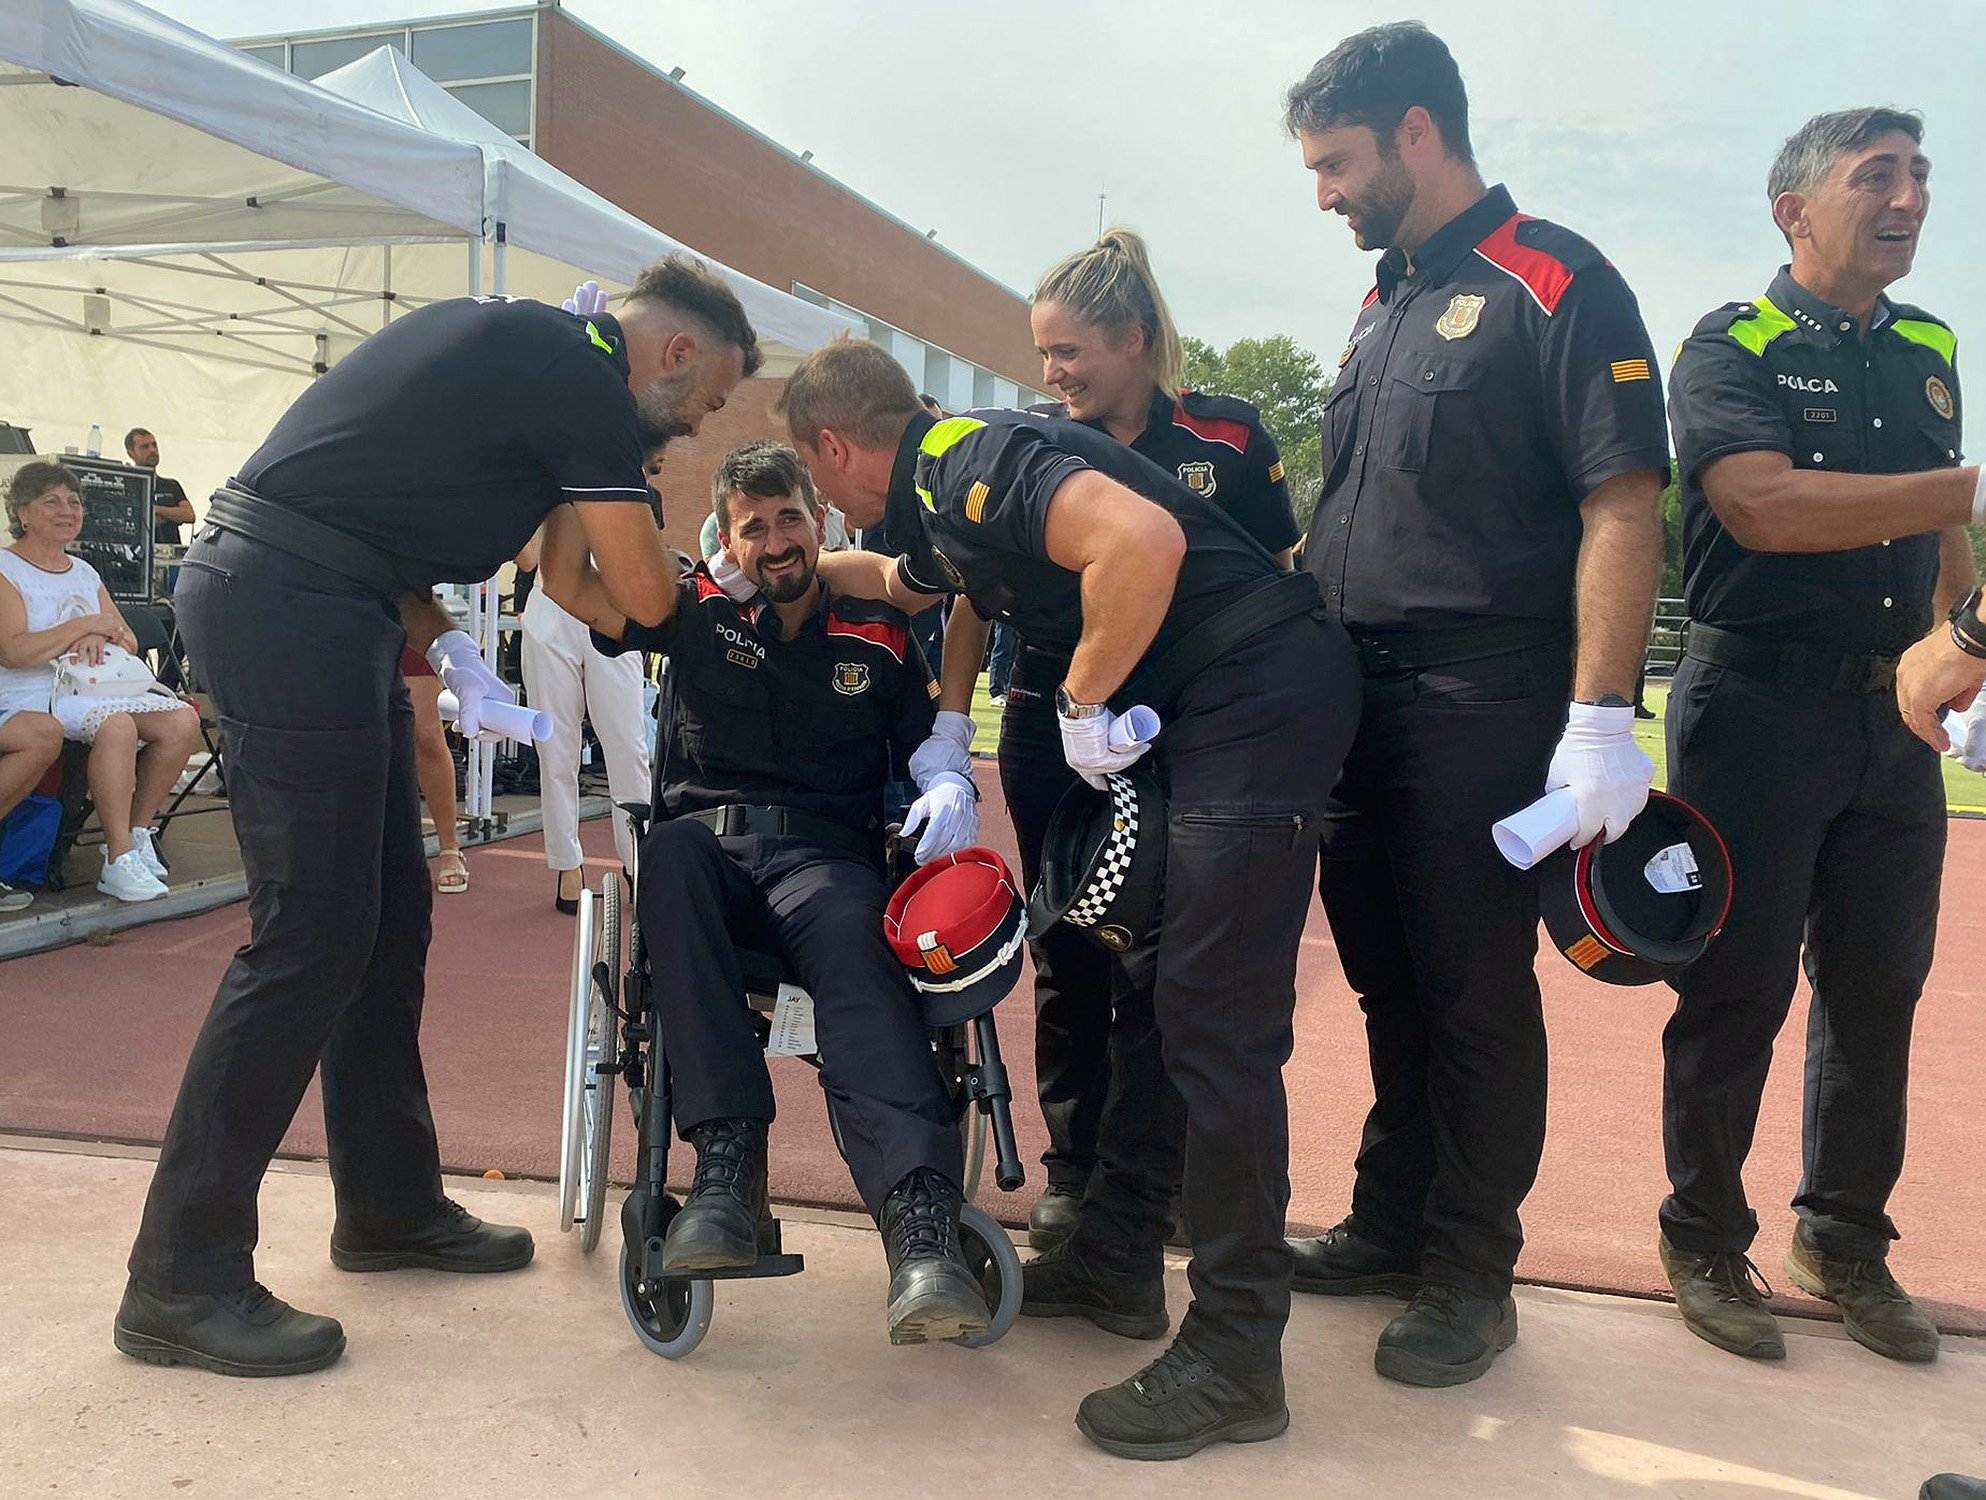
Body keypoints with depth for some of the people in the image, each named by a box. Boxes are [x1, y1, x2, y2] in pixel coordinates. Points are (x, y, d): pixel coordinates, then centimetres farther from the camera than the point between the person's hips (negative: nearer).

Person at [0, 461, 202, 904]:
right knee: (116, 724, -36)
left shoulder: (84, 573, 20)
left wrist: (101, 638, -8)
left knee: (182, 721, -17)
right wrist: (86, 625, -10)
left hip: (94, 686, 7)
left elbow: (128, 644, 16)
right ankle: (119, 860, -32)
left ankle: (139, 831, -5)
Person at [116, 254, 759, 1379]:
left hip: (290, 592, 10)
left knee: (392, 915, 12)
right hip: (293, 601, -10)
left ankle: (392, 1205, 25)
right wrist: (696, 571, 16)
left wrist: (444, 643, 8)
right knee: (312, 938, -8)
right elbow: (645, 598, -7)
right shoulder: (589, 382, -9)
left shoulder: (516, 338, 19)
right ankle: (181, 1282, 2)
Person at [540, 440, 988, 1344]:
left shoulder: (878, 635, 17)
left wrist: (950, 786, -7)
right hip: (709, 840, 1)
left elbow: (928, 747, 17)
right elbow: (567, 583, 5)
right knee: (672, 850, -37)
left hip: (826, 855, -1)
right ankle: (727, 1159, -41)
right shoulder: (698, 613, 16)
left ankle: (921, 1217, -54)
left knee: (857, 949, -36)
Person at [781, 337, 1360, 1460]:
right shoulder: (939, 499, 18)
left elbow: (1143, 540, -31)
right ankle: (1118, 1263, 28)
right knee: (1151, 983, 15)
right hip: (1202, 707, 10)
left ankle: (1236, 1359, 1)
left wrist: (1084, 703, -18)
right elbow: (905, 583, 43)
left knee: (1216, 1023, -9)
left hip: (1263, 686, -10)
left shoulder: (972, 463, -13)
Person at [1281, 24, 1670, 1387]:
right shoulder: (1382, 308, 16)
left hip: (1482, 713, -7)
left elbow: (1624, 507, -15)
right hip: (1358, 704, 8)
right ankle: (1392, 1229, 30)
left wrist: (1603, 717, -22)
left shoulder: (1556, 288, -7)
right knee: (1391, 988, 15)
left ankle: (1472, 1275, 17)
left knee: (1476, 999, 2)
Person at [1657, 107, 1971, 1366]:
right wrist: (1970, 487, -25)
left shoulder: (1929, 352, 14)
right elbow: (1764, 506, -23)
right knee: (1737, 993, 1)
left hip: (1893, 711, 6)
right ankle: (1705, 1243, 17)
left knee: (1880, 991, 11)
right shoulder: (1732, 349, -6)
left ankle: (1847, 1240, 27)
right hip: (1760, 704, -6)